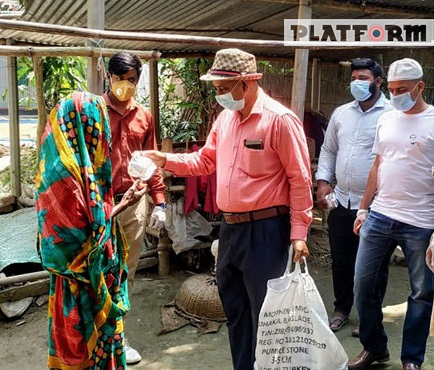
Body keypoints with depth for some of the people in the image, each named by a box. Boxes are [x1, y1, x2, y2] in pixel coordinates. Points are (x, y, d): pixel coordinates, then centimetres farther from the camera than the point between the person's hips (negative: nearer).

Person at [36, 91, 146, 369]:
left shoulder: (65, 164, 5)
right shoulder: (66, 173, -26)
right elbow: (89, 230, -20)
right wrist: (124, 204, -11)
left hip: (83, 273, 9)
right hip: (83, 278, -9)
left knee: (81, 339, 22)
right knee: (90, 340, 7)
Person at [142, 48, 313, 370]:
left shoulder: (280, 119, -14)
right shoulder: (226, 117, 9)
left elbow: (300, 179, -14)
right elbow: (206, 160, 16)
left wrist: (299, 232, -16)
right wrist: (166, 160, 1)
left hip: (265, 231, -8)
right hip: (230, 228, 8)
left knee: (264, 312, 5)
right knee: (235, 308, 20)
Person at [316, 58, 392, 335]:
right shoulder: (341, 113, 11)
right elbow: (328, 150, 16)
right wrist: (323, 182, 4)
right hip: (341, 201, 5)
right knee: (341, 261, 16)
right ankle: (342, 309, 33)